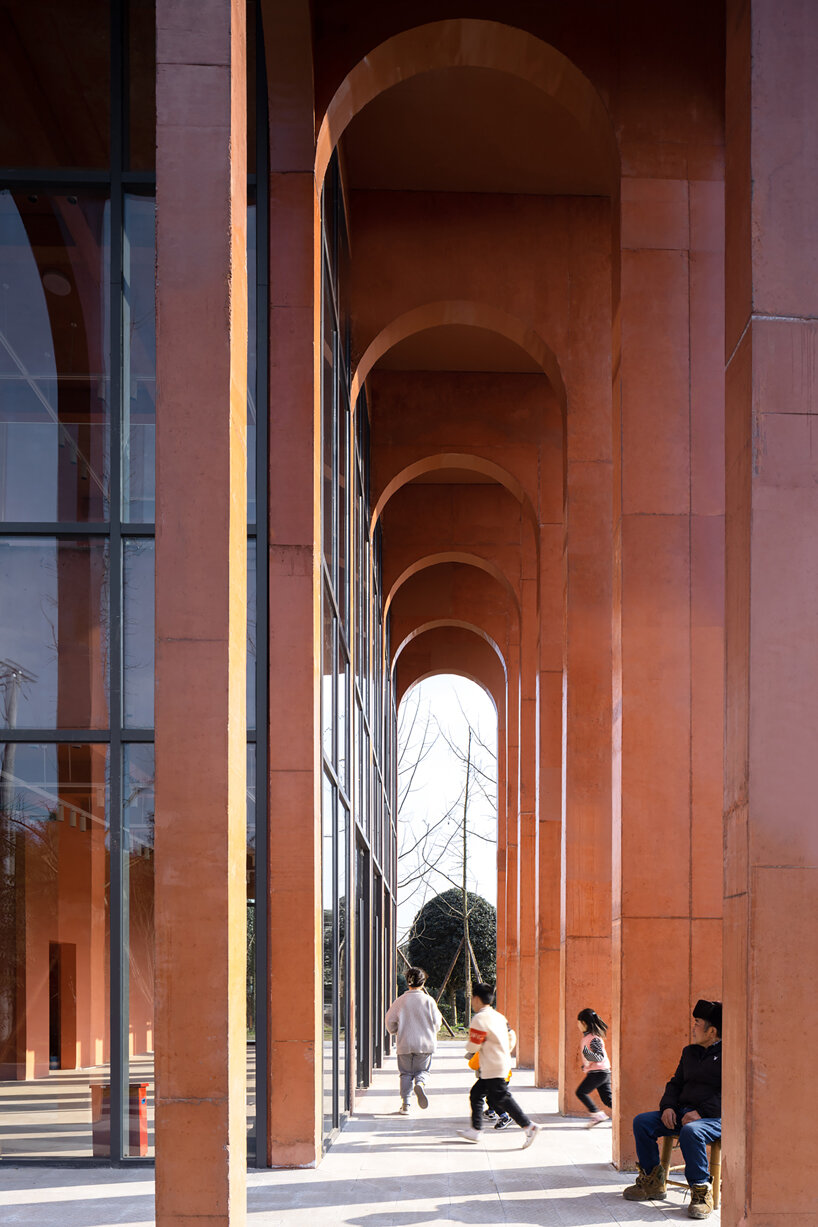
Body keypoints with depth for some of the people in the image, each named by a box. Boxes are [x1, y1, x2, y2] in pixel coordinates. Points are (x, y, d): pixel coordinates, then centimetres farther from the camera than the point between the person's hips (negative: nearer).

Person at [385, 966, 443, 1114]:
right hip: (425, 1043, -1)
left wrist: (395, 1031, 20)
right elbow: (436, 1023, -1)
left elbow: (390, 1021, 0)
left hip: (405, 1044, 1)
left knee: (406, 1073, 11)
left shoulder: (400, 1001, -3)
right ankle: (420, 1083, -20)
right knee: (422, 1070, 14)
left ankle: (405, 1104, 2)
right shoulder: (428, 1000, -5)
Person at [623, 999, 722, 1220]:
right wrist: (668, 1106, 3)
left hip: (715, 1118, -8)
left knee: (691, 1131, -40)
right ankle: (652, 1182, -1)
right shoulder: (690, 1052, 21)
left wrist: (701, 1112, -22)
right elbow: (676, 1083, 24)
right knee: (642, 1122, -9)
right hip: (683, 1113, 8)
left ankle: (702, 1191, -28)